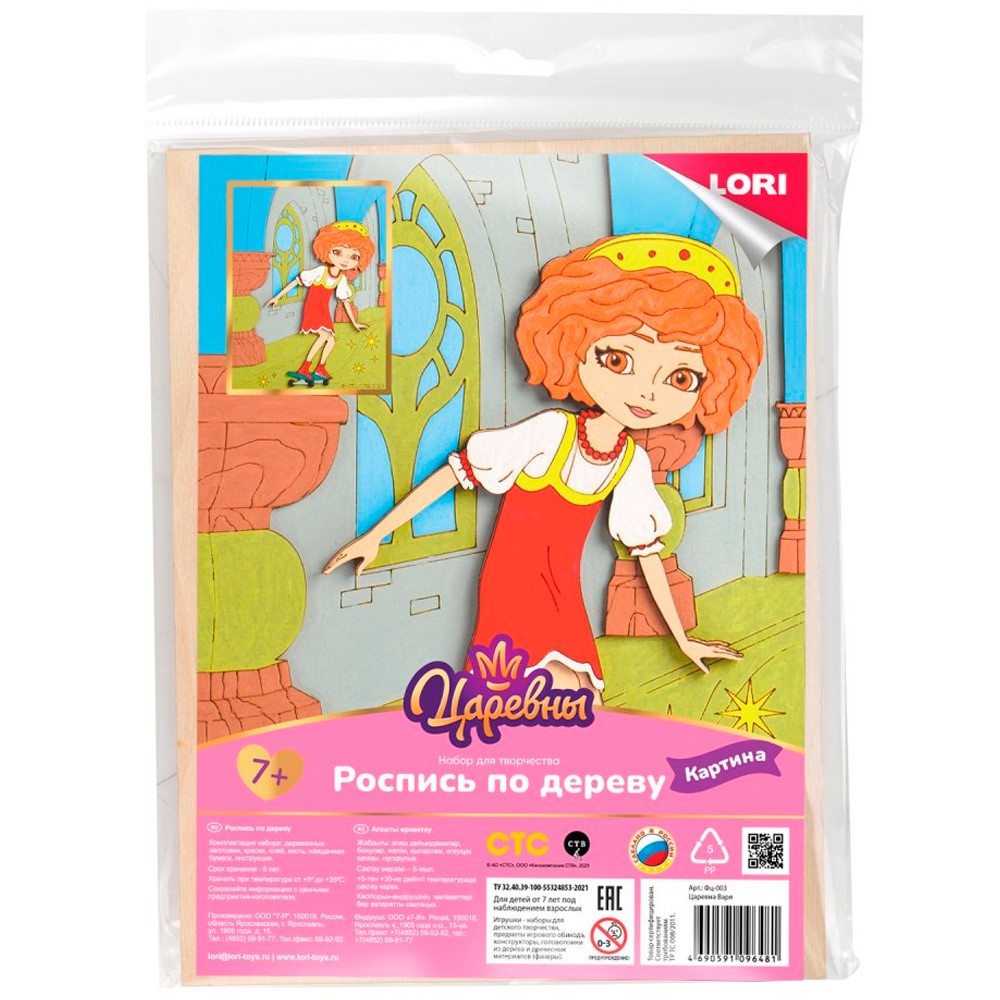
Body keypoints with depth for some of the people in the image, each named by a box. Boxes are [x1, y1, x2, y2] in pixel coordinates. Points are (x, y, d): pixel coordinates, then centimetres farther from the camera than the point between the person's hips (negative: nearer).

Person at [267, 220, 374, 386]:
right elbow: (296, 281, -13)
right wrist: (278, 297, -13)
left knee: (331, 339, 4)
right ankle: (304, 369, -25)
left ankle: (320, 369, 18)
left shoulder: (342, 279, -1)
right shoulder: (320, 271, -17)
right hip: (312, 308, -6)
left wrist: (354, 322, 13)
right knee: (324, 334, -24)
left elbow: (346, 301, 10)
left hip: (324, 312, 7)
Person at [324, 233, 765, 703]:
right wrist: (375, 535, -13)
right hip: (513, 588, -5)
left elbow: (647, 551, 7)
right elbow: (455, 472, -14)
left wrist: (682, 639, 14)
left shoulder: (633, 464, -3)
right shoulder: (550, 431, -18)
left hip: (562, 600, 5)